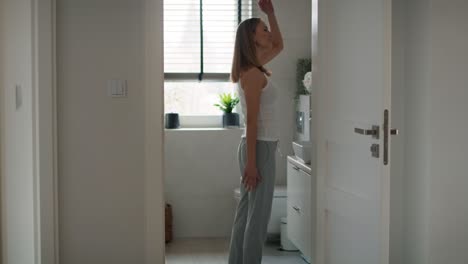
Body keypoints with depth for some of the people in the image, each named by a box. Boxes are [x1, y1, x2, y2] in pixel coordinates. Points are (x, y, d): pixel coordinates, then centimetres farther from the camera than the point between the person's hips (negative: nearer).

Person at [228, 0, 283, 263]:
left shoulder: (253, 68, 11)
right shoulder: (253, 74, -16)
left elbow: (279, 46, 27)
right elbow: (252, 121, -19)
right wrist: (251, 163, -20)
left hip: (259, 146, 10)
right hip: (260, 148, -10)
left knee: (246, 213, 13)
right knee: (258, 216, -3)